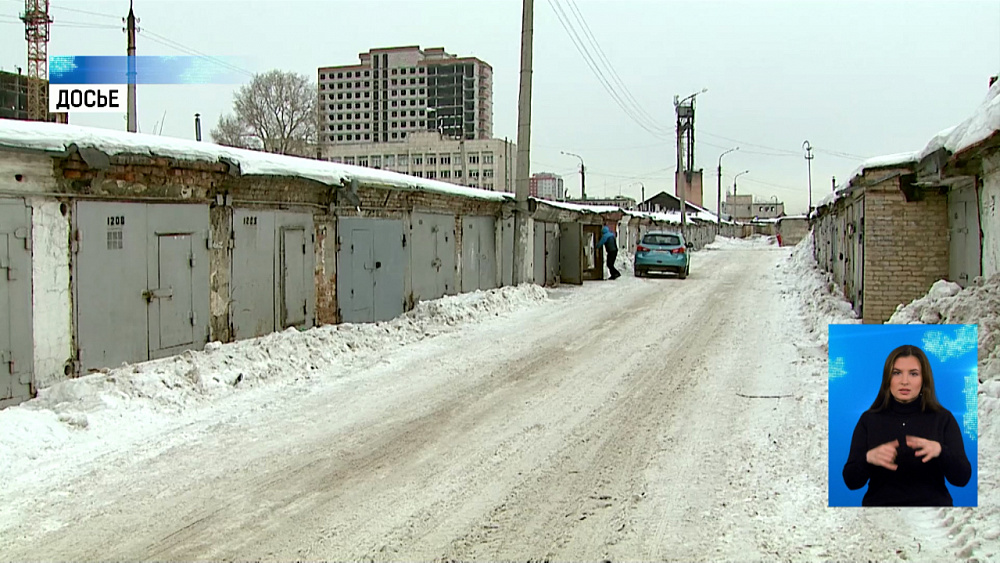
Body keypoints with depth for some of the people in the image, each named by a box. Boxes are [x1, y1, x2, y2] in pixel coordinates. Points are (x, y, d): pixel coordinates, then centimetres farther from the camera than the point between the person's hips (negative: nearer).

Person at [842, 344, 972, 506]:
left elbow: (962, 478, -3)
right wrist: (869, 458, -20)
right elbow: (851, 481, 0)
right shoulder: (869, 420, 6)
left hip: (931, 502, 0)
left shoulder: (943, 419, 6)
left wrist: (939, 451, -21)